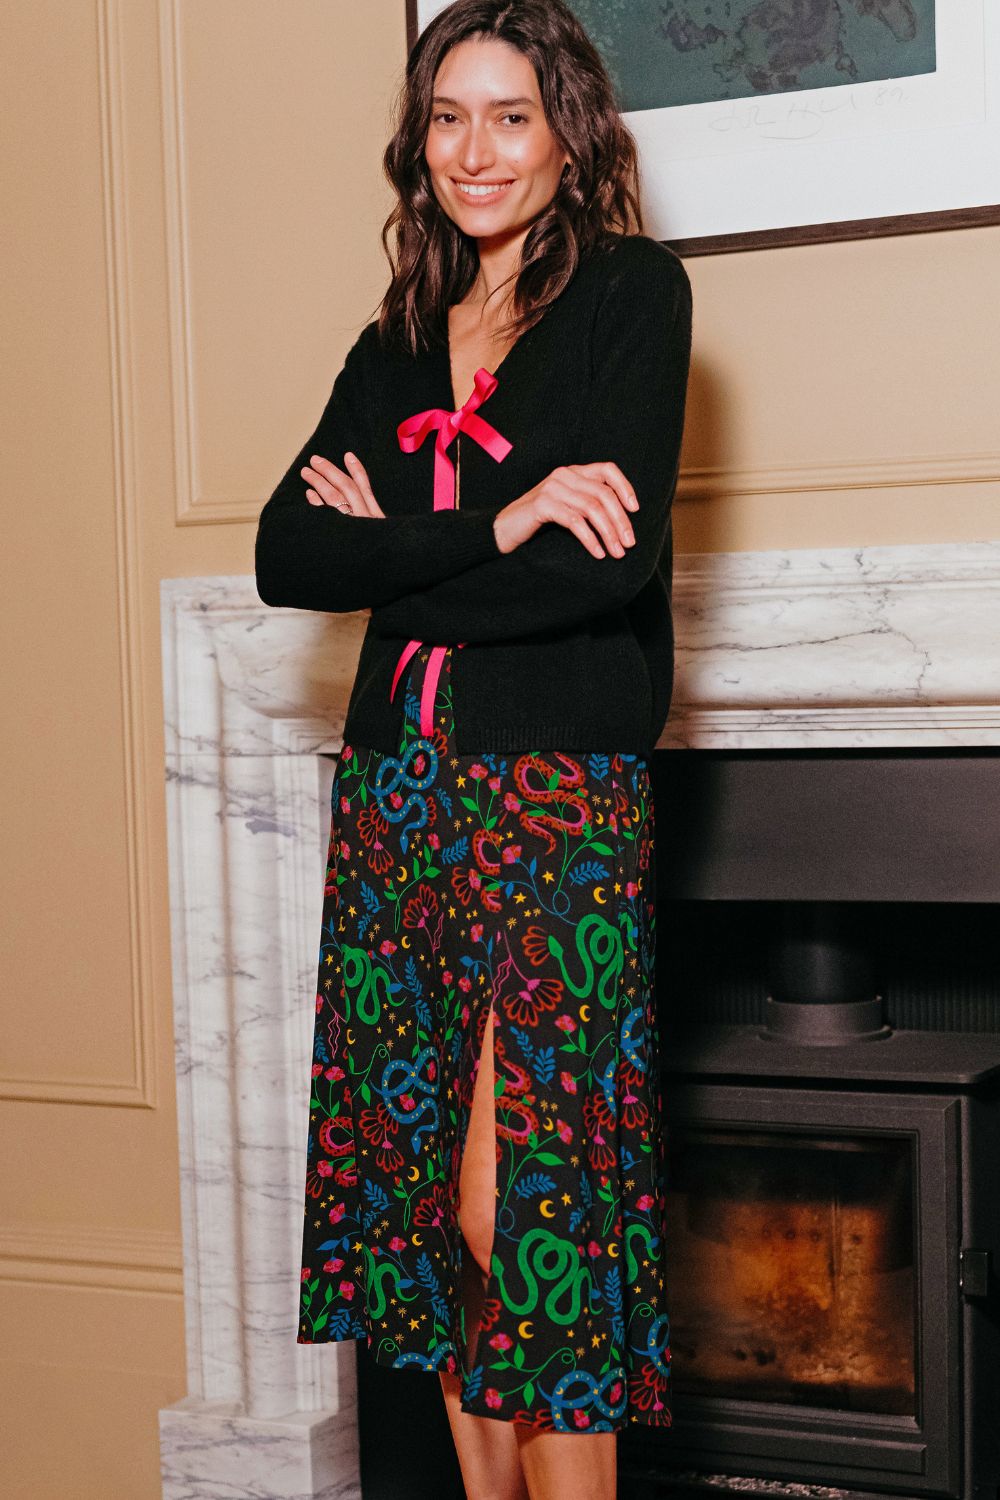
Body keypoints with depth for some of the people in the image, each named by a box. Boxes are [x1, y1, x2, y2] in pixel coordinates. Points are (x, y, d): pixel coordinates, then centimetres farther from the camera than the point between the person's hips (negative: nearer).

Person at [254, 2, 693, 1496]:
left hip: (561, 787, -5)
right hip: (400, 792, 6)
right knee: (427, 1194, 8)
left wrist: (392, 546, -4)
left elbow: (611, 557, -13)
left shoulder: (634, 294, 1)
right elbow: (285, 557, 1)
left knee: (530, 1210, -4)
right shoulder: (396, 347, 16)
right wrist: (491, 531, -13)